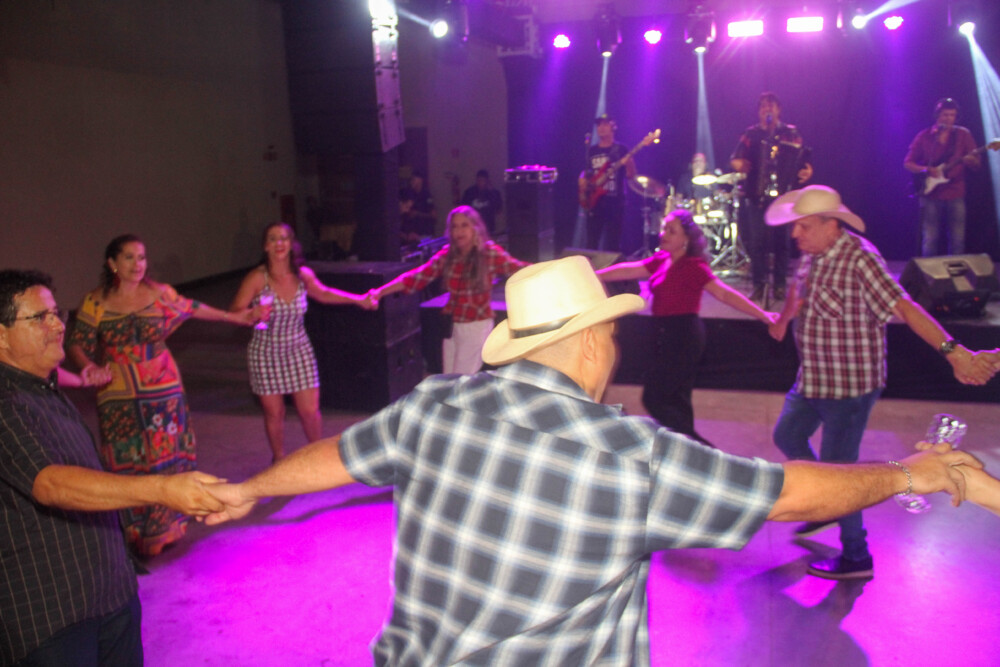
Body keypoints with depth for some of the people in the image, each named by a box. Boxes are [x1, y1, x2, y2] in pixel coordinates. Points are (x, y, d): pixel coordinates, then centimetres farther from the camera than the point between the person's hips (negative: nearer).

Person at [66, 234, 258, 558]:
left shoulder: (160, 293, 0)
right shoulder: (95, 303, -3)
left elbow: (191, 309, 16)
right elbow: (78, 343, -1)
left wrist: (235, 317, 25)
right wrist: (87, 366, -23)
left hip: (162, 391, 1)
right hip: (118, 397, -1)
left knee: (167, 457, 5)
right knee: (127, 463, 3)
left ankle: (164, 529, 22)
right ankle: (135, 535, 16)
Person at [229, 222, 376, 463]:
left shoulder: (303, 275, -5)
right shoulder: (257, 278, -16)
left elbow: (323, 293, 12)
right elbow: (234, 312, -18)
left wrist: (359, 299, 9)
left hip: (299, 350, 2)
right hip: (266, 354, -2)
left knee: (310, 411, 1)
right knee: (274, 413, 7)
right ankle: (279, 458, 34)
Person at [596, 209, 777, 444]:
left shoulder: (693, 266, -16)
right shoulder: (661, 260, 6)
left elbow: (725, 293, -20)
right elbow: (628, 270, 10)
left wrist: (762, 315, -25)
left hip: (682, 336, -8)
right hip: (670, 335, 8)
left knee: (654, 399, -4)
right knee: (675, 400, 15)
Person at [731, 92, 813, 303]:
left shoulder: (791, 133, 9)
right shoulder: (751, 133, 11)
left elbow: (801, 158, 6)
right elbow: (735, 159, 7)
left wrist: (806, 171, -14)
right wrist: (739, 164, -14)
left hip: (782, 193, -1)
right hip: (756, 194, 1)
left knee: (780, 239, -4)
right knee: (756, 239, -5)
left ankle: (780, 285, 5)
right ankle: (758, 284, 2)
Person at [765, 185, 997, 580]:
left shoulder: (859, 259, -23)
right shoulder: (812, 255, 3)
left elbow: (904, 306, -33)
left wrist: (952, 350, -42)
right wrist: (784, 318, 9)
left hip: (849, 384, -9)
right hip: (813, 380, 9)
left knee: (837, 467, -1)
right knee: (787, 436, 23)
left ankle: (856, 558, 17)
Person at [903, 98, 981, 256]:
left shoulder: (963, 135, 6)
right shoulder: (924, 136, 4)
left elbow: (976, 163, 5)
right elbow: (908, 163, 6)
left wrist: (970, 161, -19)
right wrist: (925, 169, -13)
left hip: (955, 195, 1)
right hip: (930, 193, -1)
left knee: (957, 239, 0)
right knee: (930, 239, -1)